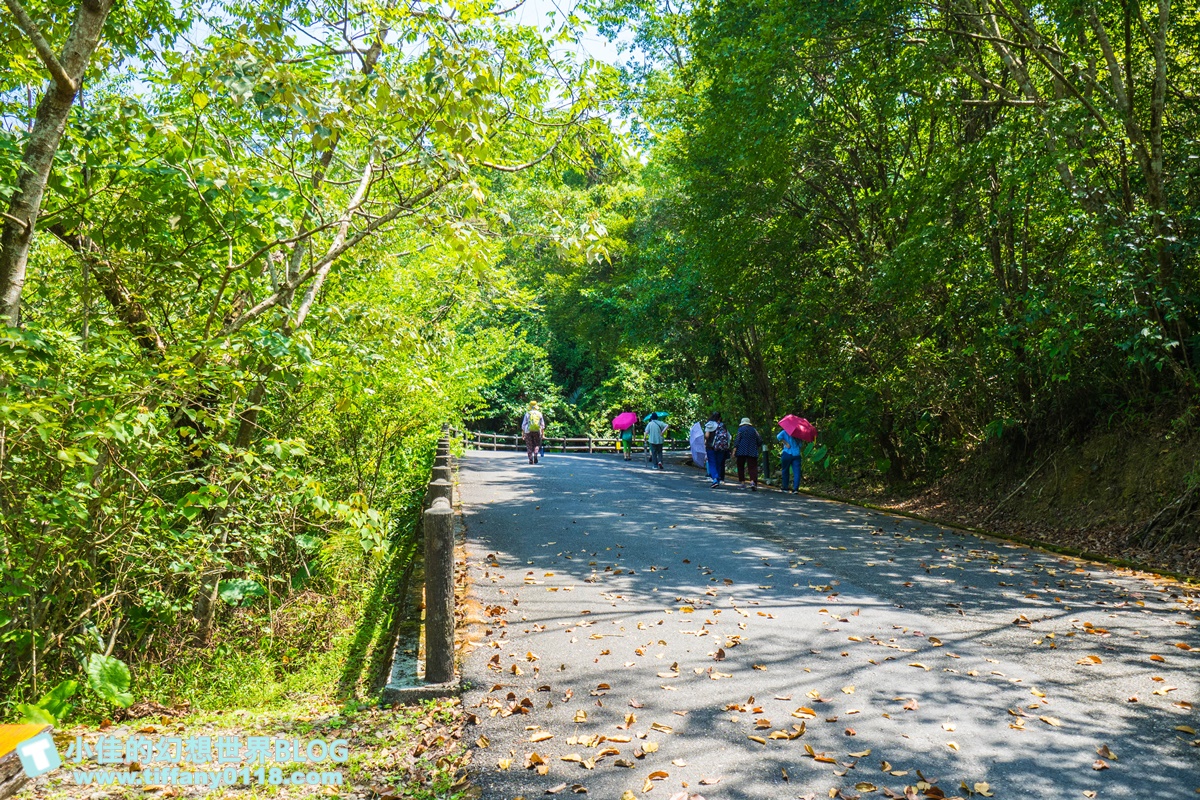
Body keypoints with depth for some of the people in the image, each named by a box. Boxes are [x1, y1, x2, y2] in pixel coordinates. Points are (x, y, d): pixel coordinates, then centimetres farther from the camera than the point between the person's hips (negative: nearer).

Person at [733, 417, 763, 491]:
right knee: (753, 467, -6)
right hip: (752, 452, 1)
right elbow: (760, 440, 10)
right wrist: (758, 447, 26)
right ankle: (753, 481, -27)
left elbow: (737, 439, -8)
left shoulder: (741, 429, 3)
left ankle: (742, 481, 13)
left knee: (740, 467, 14)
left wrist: (735, 448, -11)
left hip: (742, 451, -1)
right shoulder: (754, 430, 12)